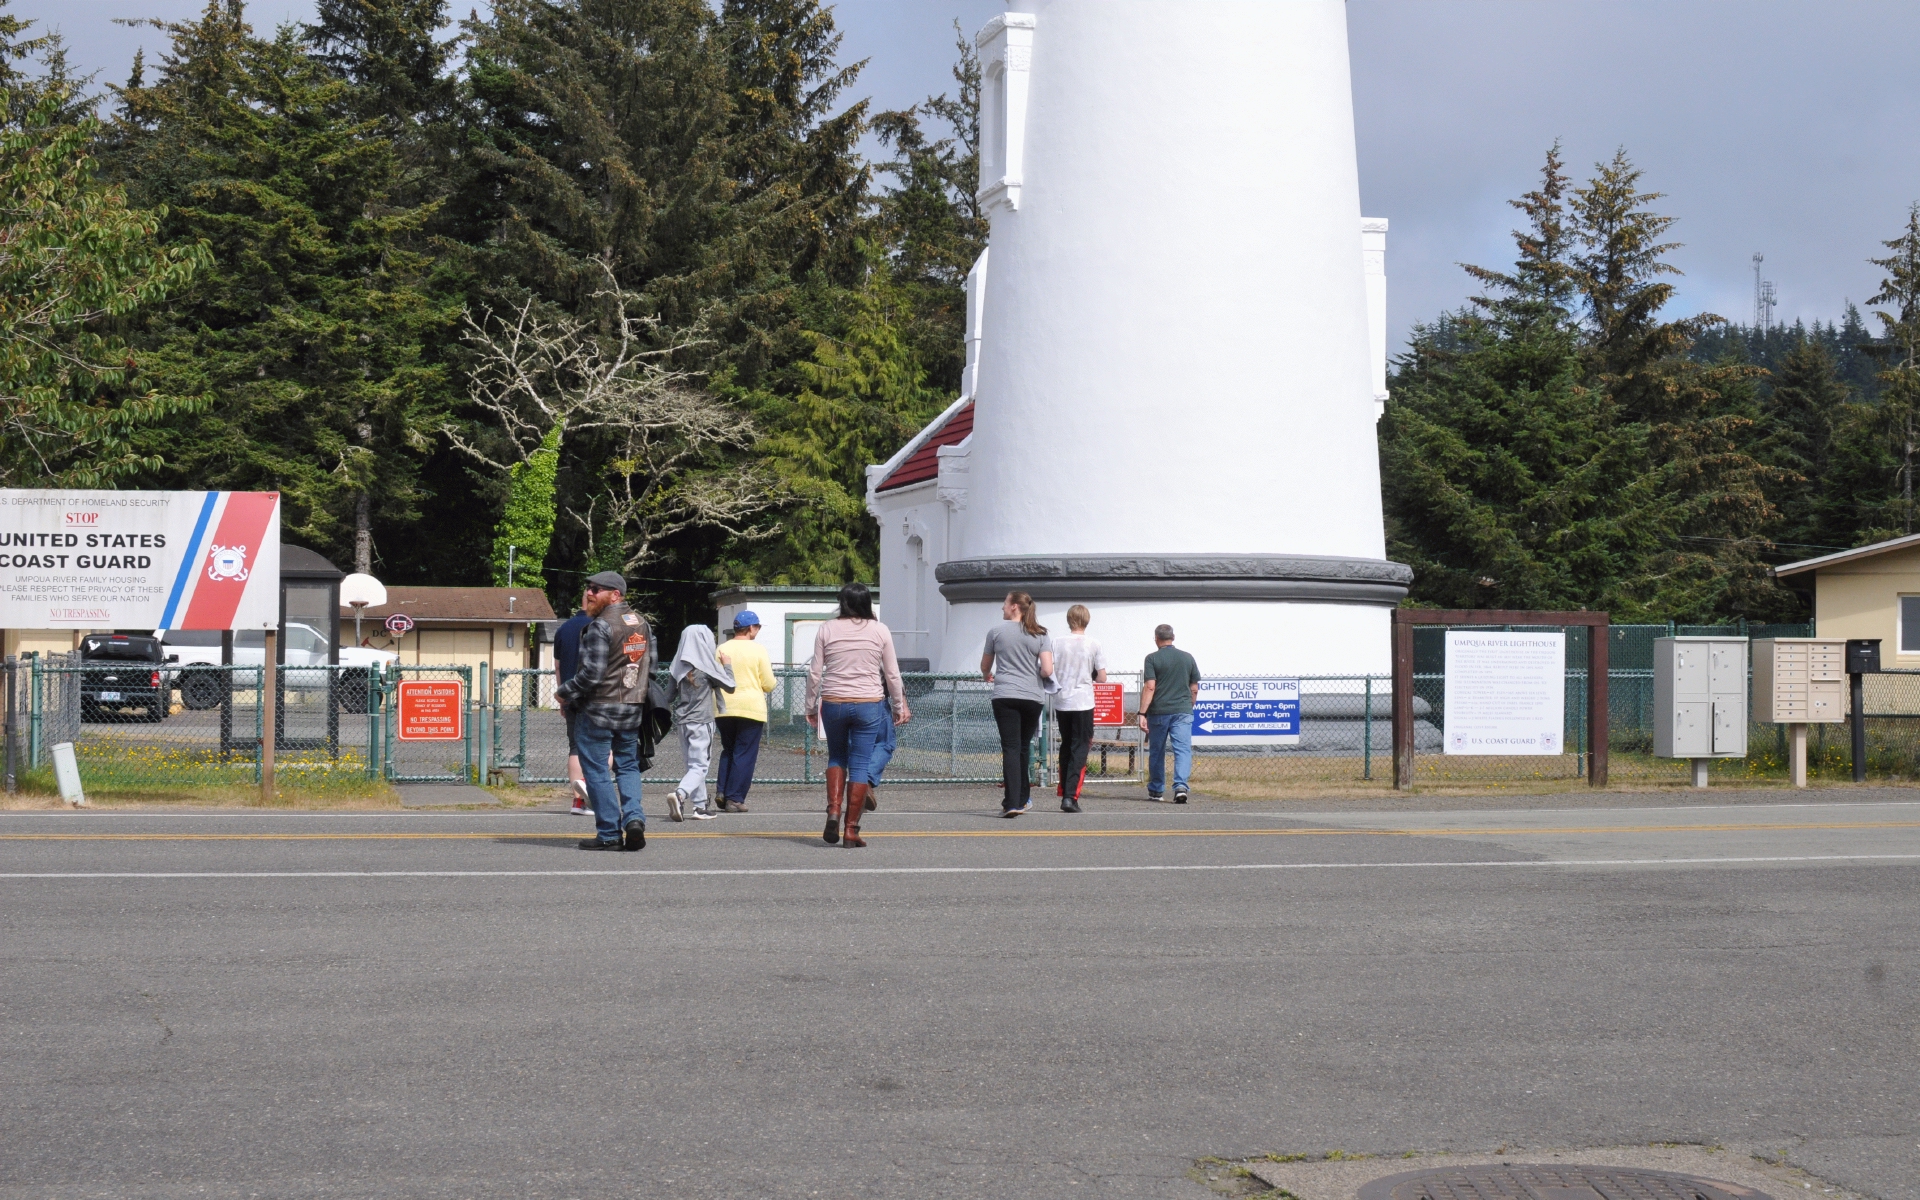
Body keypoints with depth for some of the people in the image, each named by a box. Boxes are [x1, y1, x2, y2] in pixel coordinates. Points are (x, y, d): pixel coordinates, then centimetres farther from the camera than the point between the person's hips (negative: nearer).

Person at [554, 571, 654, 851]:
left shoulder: (601, 626, -16)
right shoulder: (642, 624, 8)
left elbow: (591, 674, -19)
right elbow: (652, 663, 14)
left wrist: (566, 693, -5)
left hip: (598, 711, -7)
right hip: (633, 711, 7)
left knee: (596, 770, 2)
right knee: (628, 767, 16)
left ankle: (609, 834, 2)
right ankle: (634, 818, -4)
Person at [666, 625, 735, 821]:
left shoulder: (679, 666, 2)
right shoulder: (707, 666, -11)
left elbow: (672, 694, 7)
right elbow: (729, 686, -2)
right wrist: (726, 665, 12)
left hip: (682, 720, 6)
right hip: (701, 721, -6)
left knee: (693, 764, 15)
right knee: (699, 766, -6)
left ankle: (700, 806, 17)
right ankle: (680, 794, -29)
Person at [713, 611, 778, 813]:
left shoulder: (722, 649, 3)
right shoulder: (757, 649, -5)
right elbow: (769, 684, -4)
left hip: (725, 709, 4)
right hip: (751, 708, -4)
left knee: (728, 751, 18)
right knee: (744, 755, 2)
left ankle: (722, 792, 5)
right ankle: (735, 799, -2)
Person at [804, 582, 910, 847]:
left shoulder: (827, 629, 2)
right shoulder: (880, 631, 1)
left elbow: (815, 673, 3)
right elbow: (892, 674, 4)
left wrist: (810, 707, 13)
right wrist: (900, 706, 15)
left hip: (833, 703, 1)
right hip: (869, 704, -1)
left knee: (836, 756, 20)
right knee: (860, 764, 3)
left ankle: (833, 811, 0)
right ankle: (851, 830, 3)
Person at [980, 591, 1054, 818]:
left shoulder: (996, 631, 2)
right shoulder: (1040, 635, 5)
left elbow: (985, 666, 15)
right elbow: (1047, 670, -6)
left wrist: (987, 677, 38)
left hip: (1005, 695, -2)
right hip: (1033, 697, 2)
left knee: (1011, 748, -6)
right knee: (1024, 748, 17)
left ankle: (1013, 803, -18)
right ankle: (1023, 798, 25)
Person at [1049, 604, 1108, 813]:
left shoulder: (1058, 644, -1)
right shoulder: (1094, 646, -5)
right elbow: (1102, 678, -4)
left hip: (1061, 702, 3)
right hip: (1083, 703, -3)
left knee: (1066, 747, 17)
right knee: (1080, 749, -1)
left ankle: (1064, 793, 20)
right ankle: (1071, 796, -13)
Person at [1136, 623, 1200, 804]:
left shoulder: (1153, 659, -4)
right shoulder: (1187, 658, 7)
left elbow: (1149, 687, -12)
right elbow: (1194, 688, 10)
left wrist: (1142, 713, -13)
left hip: (1158, 711, -1)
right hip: (1183, 711, 1)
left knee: (1156, 752, 12)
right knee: (1183, 749, -5)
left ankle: (1156, 790, 22)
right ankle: (1181, 786, -24)